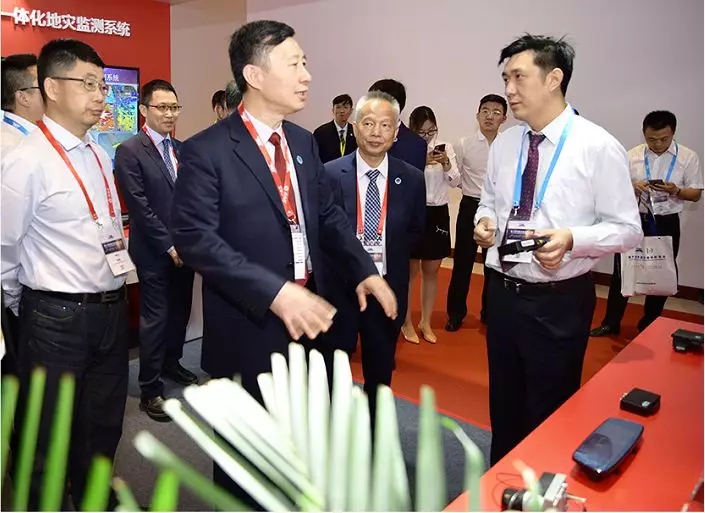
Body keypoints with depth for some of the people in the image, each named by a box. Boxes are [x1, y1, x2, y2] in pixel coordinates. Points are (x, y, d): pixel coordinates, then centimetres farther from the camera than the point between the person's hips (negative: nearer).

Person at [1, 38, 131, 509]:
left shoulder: (101, 156, 7)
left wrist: (113, 301, 16)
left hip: (113, 309, 7)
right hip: (57, 317, -7)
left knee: (104, 424, 23)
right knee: (49, 437, 13)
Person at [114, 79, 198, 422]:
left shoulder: (182, 149, 10)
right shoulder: (129, 151, -9)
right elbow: (139, 206, -14)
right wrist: (169, 245, -14)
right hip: (154, 252, -6)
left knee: (180, 312, 15)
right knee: (155, 319, 0)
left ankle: (171, 363, 37)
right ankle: (150, 390, 12)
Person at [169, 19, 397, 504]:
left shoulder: (304, 142, 6)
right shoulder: (207, 151, -15)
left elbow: (328, 213, 11)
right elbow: (196, 237, -22)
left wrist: (365, 268, -2)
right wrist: (274, 291, -30)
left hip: (308, 311, 7)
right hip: (248, 324, -6)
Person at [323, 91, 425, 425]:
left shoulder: (412, 179, -3)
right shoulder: (329, 174, -8)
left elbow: (416, 231, 8)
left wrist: (389, 251, -3)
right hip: (338, 286, -2)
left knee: (380, 370, 19)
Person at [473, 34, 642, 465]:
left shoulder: (598, 147, -11)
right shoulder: (503, 144, 5)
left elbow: (628, 229, -9)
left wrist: (572, 239, -27)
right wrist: (485, 221, -7)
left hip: (559, 301, -5)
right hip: (503, 293, 6)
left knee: (549, 413, 12)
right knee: (505, 403, 21)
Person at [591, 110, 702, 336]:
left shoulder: (688, 157, -2)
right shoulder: (632, 155, 0)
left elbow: (696, 194, 0)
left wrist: (676, 191, -20)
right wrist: (632, 187, -17)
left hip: (667, 224, 0)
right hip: (634, 220, 0)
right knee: (622, 270, 4)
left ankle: (649, 325, 28)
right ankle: (611, 322, 16)